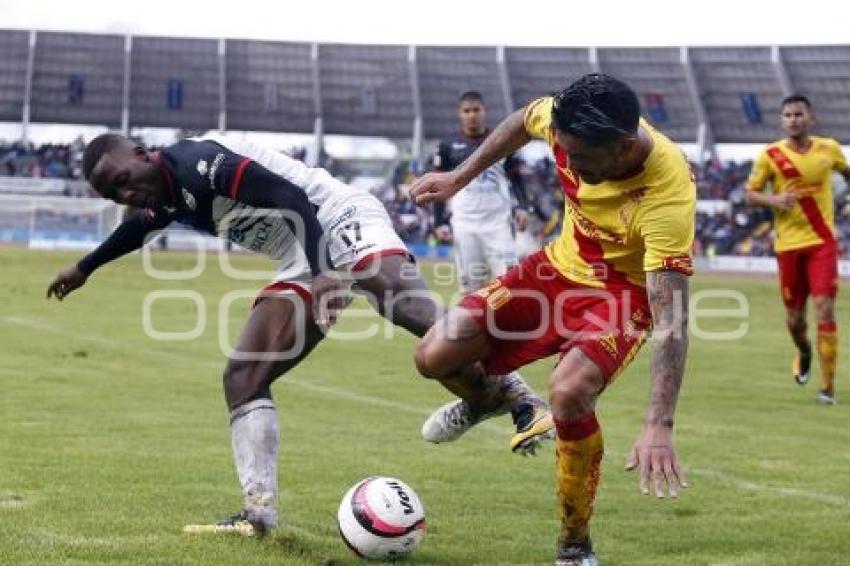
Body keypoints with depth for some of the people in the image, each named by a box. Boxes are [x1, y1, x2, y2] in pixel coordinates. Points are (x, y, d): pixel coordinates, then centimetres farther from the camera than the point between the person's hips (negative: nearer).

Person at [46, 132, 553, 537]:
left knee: (412, 309, -37)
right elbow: (138, 228, 40)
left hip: (342, 222, -10)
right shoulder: (167, 201, 14)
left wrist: (321, 274, -36)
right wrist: (85, 269, 57)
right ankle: (260, 511, -2)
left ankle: (522, 401, -35)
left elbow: (291, 197, -24)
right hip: (306, 264, 10)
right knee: (242, 377, 0)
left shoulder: (196, 162, -16)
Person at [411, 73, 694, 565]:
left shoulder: (667, 195, -37)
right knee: (435, 356, -7)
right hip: (563, 264, 5)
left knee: (569, 393, -33)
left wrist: (659, 427, -46)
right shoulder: (567, 122, -23)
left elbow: (672, 319, -39)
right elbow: (524, 120, 5)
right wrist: (460, 177, 10)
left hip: (626, 290, -5)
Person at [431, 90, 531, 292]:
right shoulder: (448, 146, 6)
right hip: (464, 223, 0)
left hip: (498, 220, 0)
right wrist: (440, 223, 0)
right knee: (471, 282, 2)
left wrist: (521, 206, -5)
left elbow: (515, 178, 11)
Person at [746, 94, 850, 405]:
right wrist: (773, 199, -18)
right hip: (788, 243, 0)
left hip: (822, 242, 0)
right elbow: (750, 193, 1)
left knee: (824, 309, -12)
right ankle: (803, 351, 44)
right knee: (794, 314, 8)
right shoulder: (770, 155, -4)